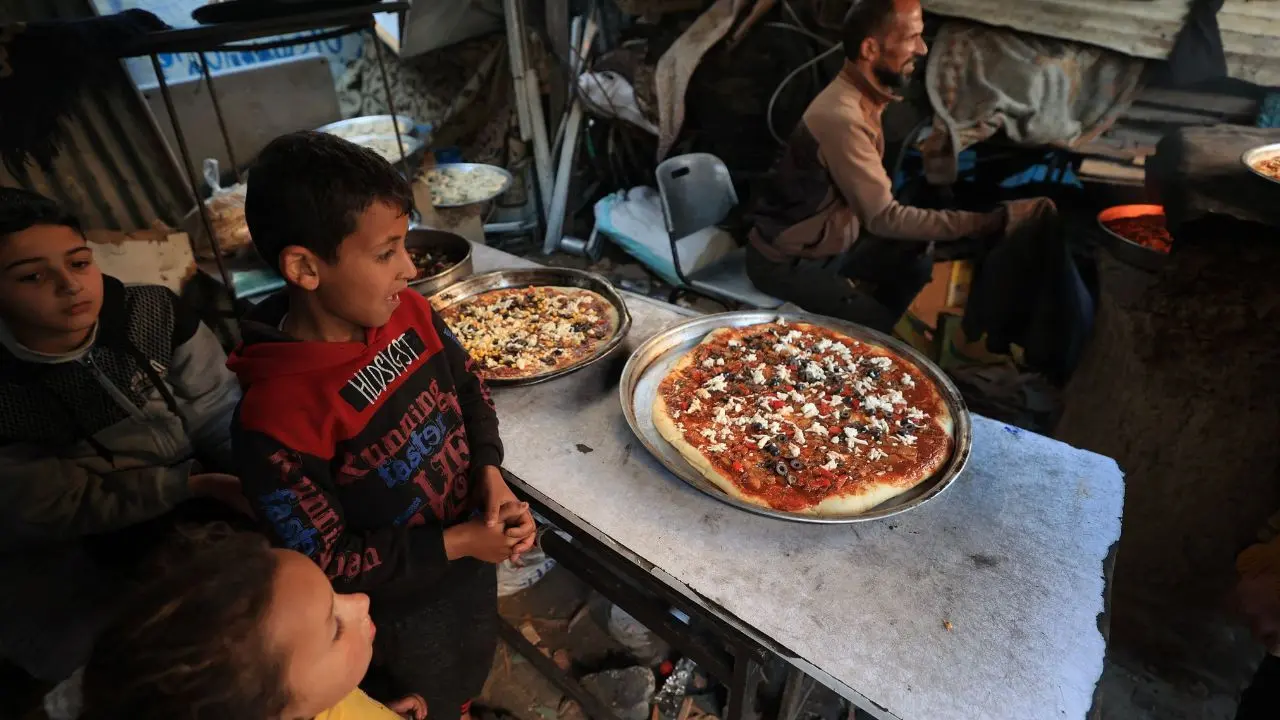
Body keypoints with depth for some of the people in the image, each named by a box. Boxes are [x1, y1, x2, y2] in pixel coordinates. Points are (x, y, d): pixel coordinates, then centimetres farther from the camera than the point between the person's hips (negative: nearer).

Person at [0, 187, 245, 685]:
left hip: (222, 506, 2)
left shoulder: (154, 313, -10)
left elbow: (220, 416, -13)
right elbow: (49, 507, -14)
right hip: (123, 559, -1)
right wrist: (190, 484, -23)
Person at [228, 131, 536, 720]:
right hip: (405, 603, -5)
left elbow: (467, 389, 0)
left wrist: (491, 474, -15)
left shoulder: (407, 312, -17)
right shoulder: (278, 420, -34)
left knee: (473, 672, 35)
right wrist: (453, 544, -24)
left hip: (472, 545, 6)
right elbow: (323, 564, -24)